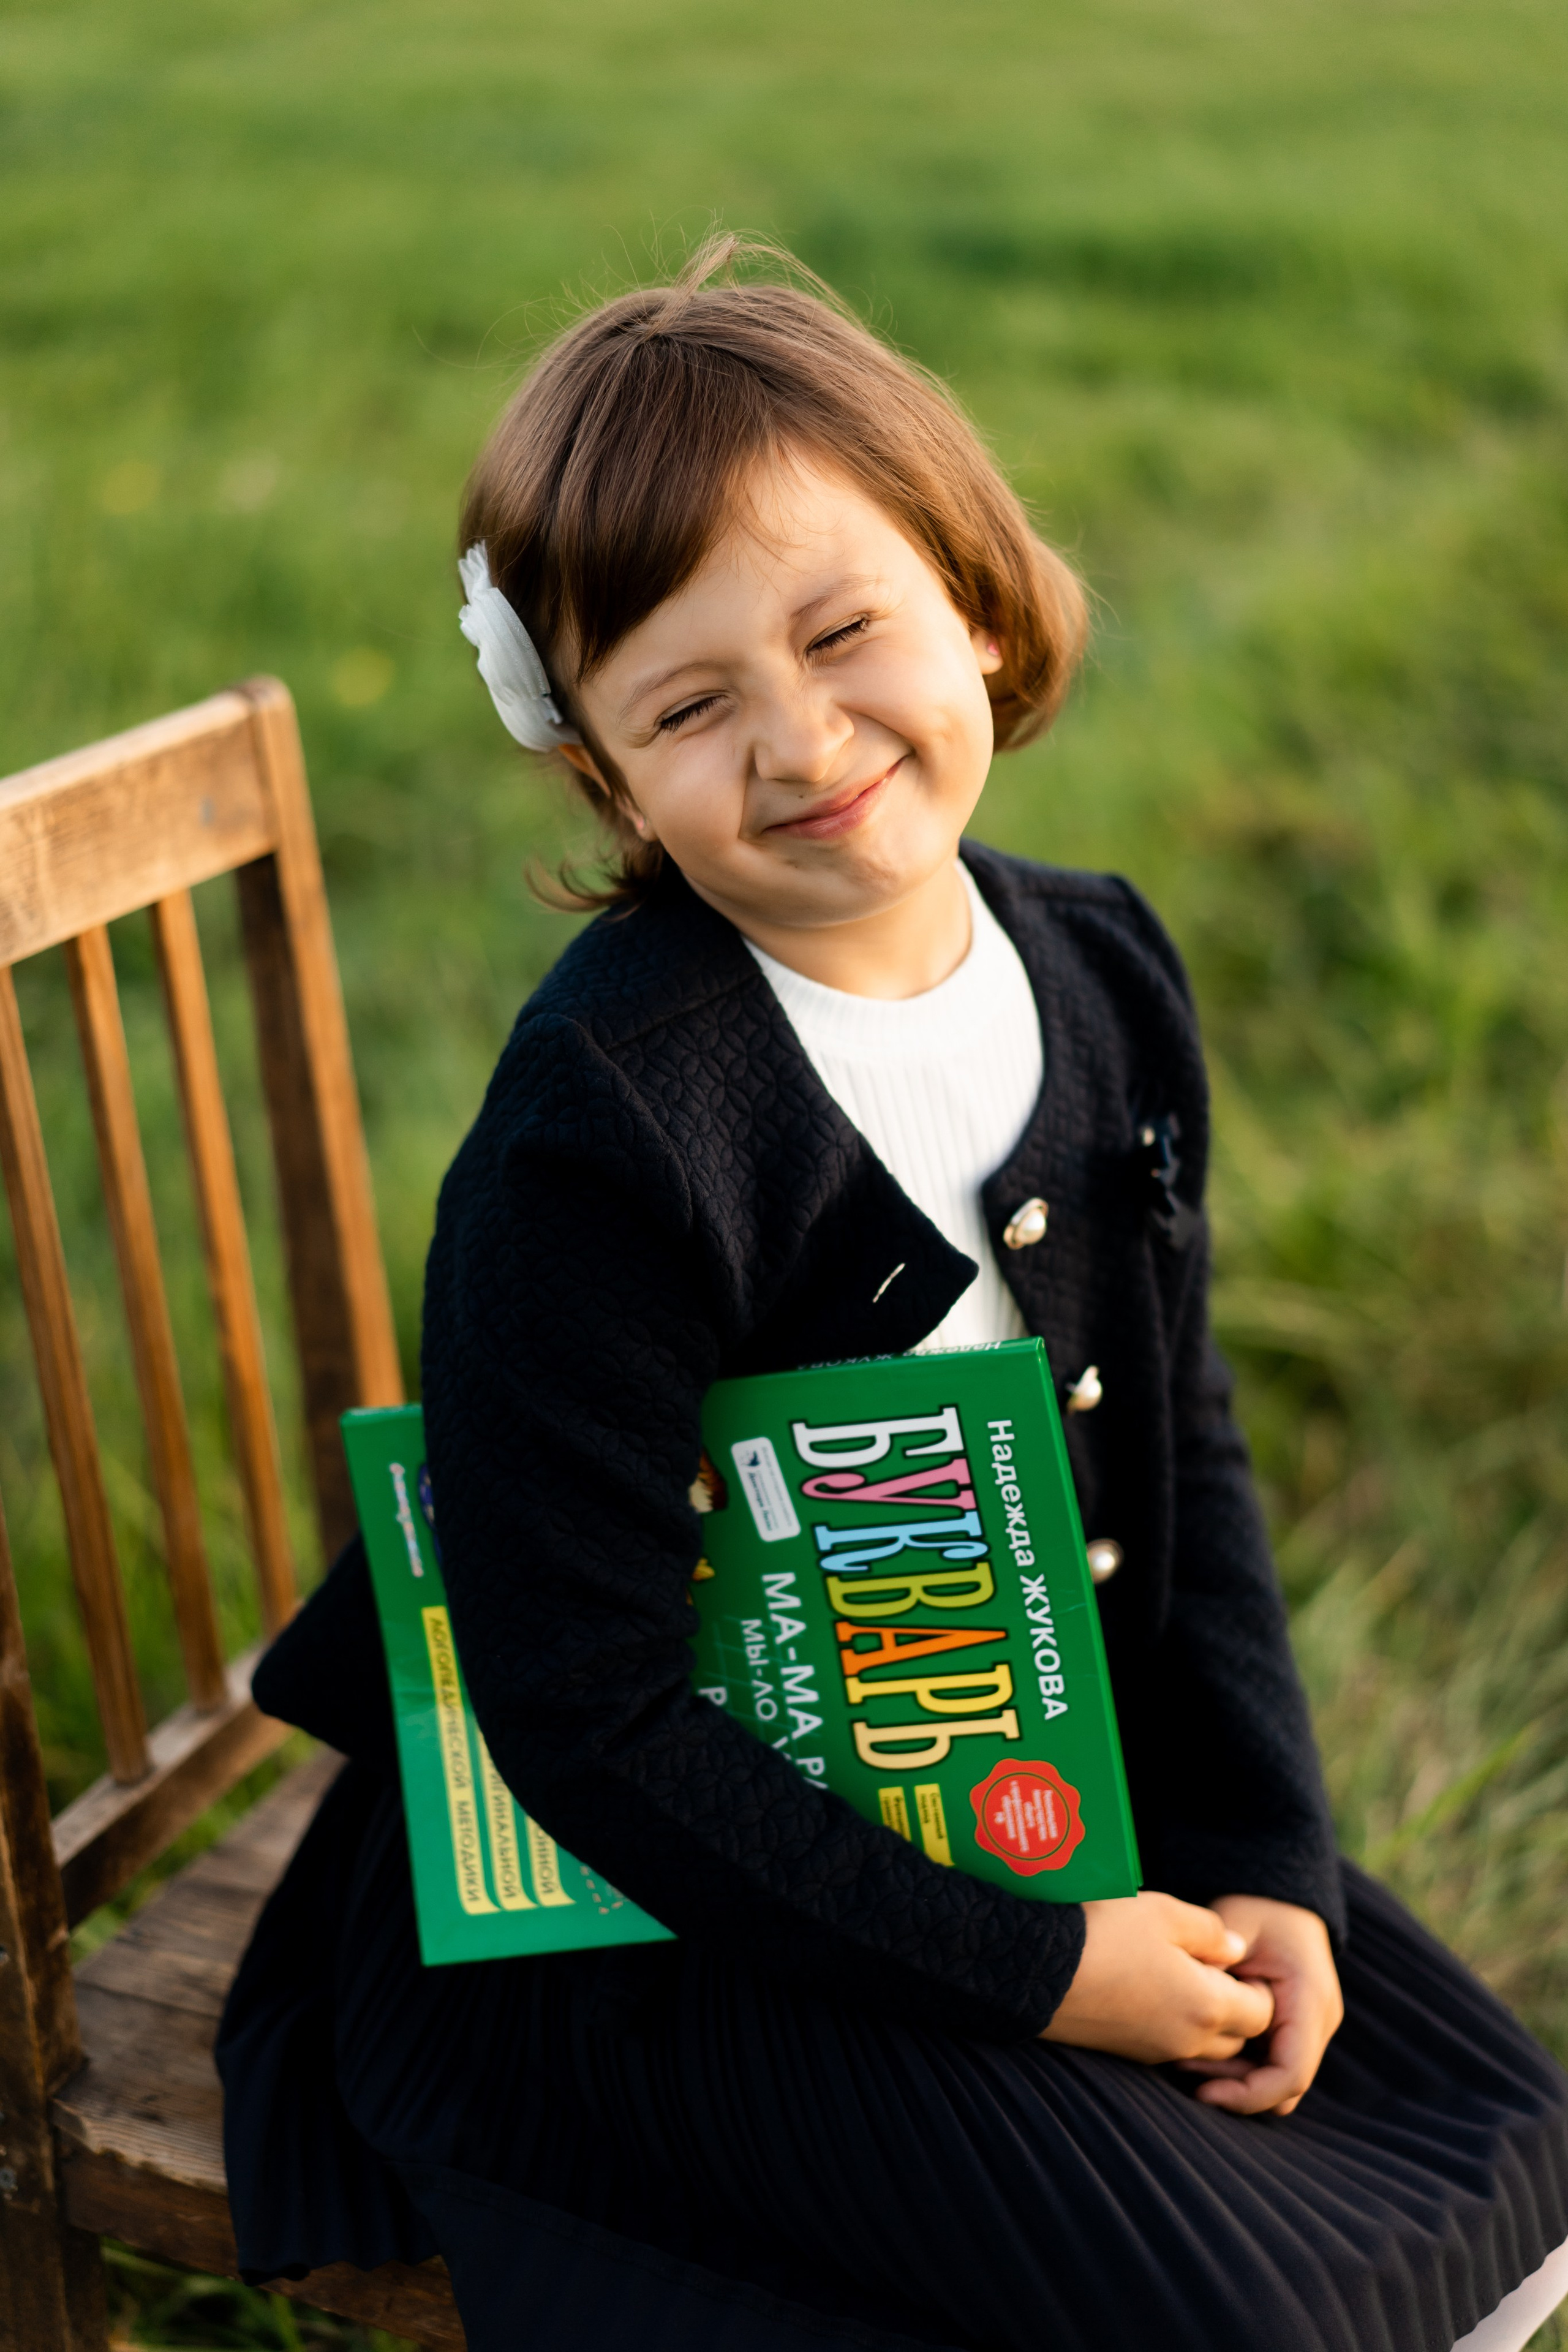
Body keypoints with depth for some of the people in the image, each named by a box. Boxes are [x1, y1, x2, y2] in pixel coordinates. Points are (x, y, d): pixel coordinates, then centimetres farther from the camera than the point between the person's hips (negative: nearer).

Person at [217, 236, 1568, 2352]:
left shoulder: (1102, 973, -4)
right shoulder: (603, 1137, -27)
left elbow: (1184, 1448, 6)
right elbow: (586, 1714, -24)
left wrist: (1267, 1859, -3)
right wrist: (1028, 1967, -20)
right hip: (671, 1910, -7)